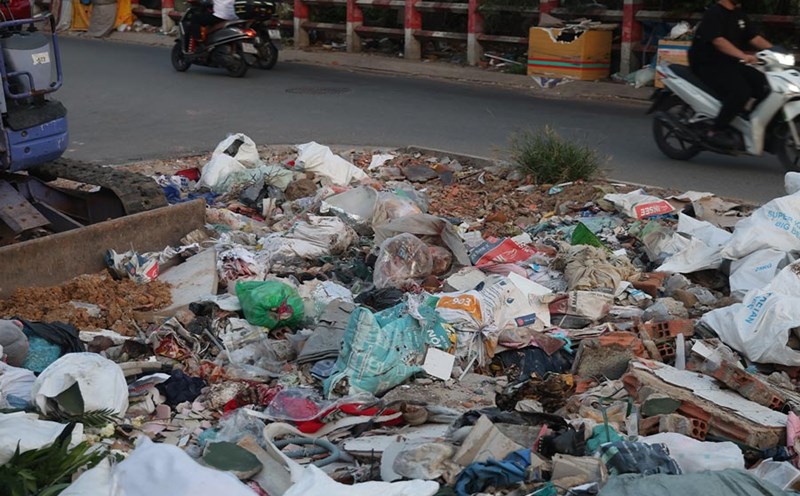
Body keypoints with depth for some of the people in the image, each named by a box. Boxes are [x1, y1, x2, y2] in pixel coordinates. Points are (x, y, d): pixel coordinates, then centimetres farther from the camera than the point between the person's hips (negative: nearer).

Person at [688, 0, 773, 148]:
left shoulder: (739, 14, 14)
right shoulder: (714, 13, -12)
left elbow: (754, 37, 12)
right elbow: (718, 40, -27)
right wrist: (743, 55, -41)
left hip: (732, 63, 8)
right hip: (709, 65, -8)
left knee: (766, 87, -9)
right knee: (740, 92, -29)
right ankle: (716, 131, -20)